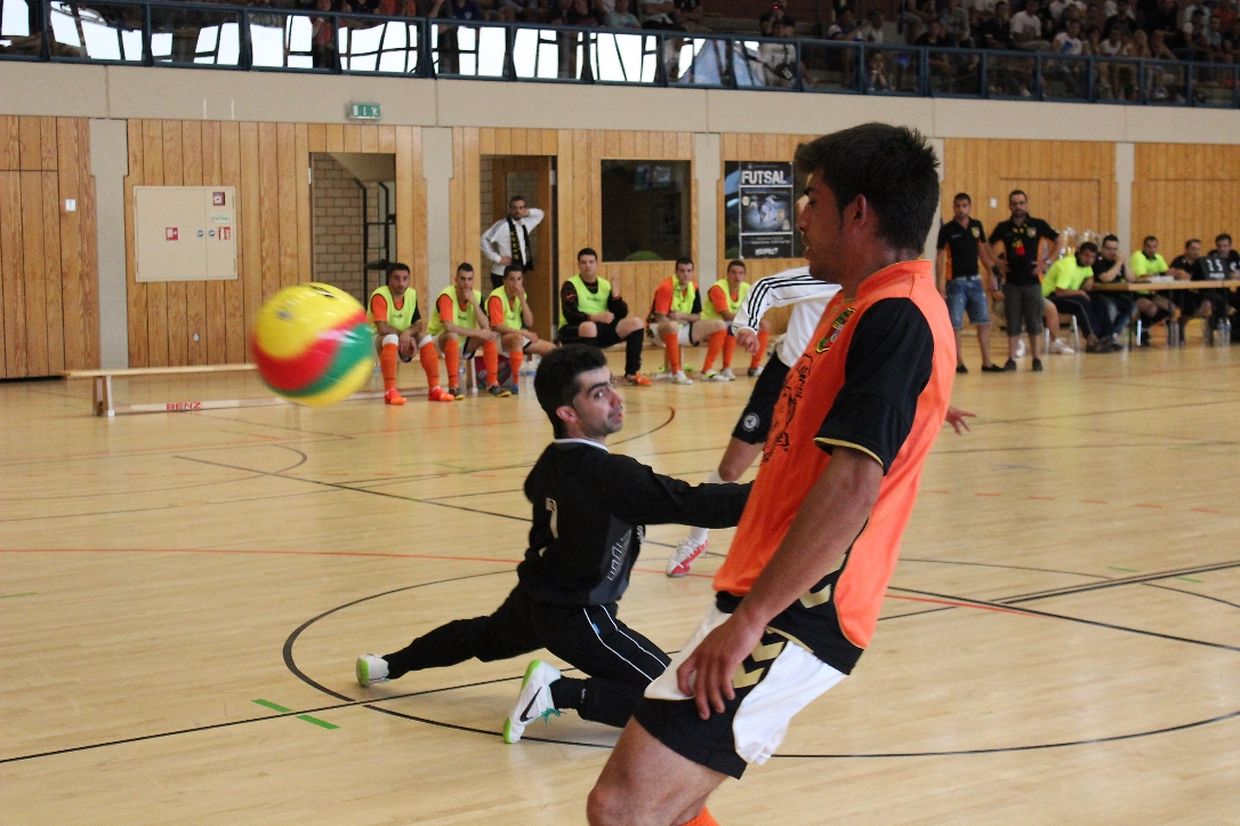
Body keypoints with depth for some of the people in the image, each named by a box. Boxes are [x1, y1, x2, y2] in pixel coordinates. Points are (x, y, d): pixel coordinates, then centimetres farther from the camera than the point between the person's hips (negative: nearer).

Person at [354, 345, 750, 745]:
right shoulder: (609, 475, -28)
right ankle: (559, 693, -16)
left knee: (484, 636, 38)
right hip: (580, 619, -8)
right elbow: (690, 503, -35)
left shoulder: (550, 462, -3)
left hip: (532, 601, 8)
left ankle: (387, 665, 53)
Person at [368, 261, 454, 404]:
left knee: (425, 338, -13)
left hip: (403, 341, 6)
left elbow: (418, 324, 1)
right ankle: (390, 391, -43)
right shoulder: (379, 296, -21)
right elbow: (382, 328, -30)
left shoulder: (412, 294, 0)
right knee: (392, 338, -37)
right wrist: (403, 335, -20)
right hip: (376, 340, -6)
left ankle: (434, 389, -9)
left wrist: (407, 333, -21)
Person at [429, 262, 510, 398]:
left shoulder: (477, 296, -5)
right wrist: (477, 333, -32)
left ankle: (492, 384, -12)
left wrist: (474, 303, -24)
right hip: (440, 340, -6)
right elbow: (448, 327, -35)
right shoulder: (446, 296, -22)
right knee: (453, 336, -38)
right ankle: (453, 387, -35)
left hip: (464, 342, 6)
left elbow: (486, 327, -14)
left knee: (492, 336, -14)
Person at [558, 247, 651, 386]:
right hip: (573, 331, -6)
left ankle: (631, 374, -10)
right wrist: (596, 317, -31)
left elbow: (622, 314, 3)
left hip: (601, 330, 6)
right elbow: (570, 316, -19)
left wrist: (615, 292, -12)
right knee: (589, 327, -40)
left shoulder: (605, 284, 10)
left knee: (636, 323, -8)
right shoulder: (570, 286, -6)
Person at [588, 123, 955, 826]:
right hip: (781, 603, 11)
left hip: (793, 616, -11)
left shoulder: (894, 316, -16)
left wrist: (750, 618, -27)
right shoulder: (871, 302, 17)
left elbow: (852, 484, -27)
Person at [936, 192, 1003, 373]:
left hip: (975, 279, 5)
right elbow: (940, 258, -6)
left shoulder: (977, 226, 7)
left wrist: (991, 275, 13)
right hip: (956, 281, -4)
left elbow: (983, 252, 16)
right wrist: (940, 285, -13)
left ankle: (987, 362, 10)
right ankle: (958, 362, 8)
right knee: (955, 324, -2)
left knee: (984, 322, 4)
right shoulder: (947, 229, -6)